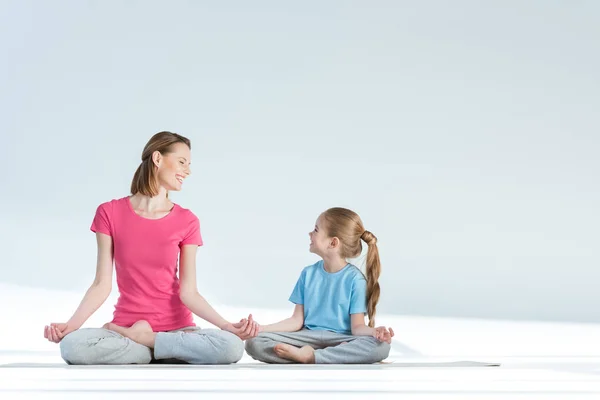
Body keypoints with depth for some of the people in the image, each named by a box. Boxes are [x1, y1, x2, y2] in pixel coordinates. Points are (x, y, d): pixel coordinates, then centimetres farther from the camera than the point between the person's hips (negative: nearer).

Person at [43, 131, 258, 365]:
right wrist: (70, 324, -18)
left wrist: (227, 326, -18)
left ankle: (138, 338, -9)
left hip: (176, 328, 1)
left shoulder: (187, 221, 1)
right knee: (72, 346, -32)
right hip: (125, 326, -1)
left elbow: (188, 293, -4)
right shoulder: (110, 213, -1)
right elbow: (102, 285, -3)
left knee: (231, 347, -30)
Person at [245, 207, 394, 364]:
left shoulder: (354, 279, -5)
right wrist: (262, 328, -4)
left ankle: (309, 356, -31)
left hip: (340, 339, -3)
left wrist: (374, 331, -31)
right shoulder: (308, 273, 7)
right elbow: (297, 321, 8)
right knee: (254, 342, -20)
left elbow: (357, 327, -8)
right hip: (308, 337, 3)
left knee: (380, 346, -34)